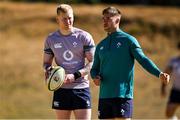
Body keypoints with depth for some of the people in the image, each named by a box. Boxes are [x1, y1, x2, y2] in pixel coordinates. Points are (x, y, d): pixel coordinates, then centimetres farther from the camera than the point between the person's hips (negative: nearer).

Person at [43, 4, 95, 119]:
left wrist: (75, 75, -17)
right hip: (61, 89, 3)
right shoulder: (51, 39, 7)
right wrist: (48, 70, -9)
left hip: (81, 88, -3)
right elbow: (47, 62, 15)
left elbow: (93, 62, -4)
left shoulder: (84, 37, -3)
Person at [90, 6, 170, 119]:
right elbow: (95, 68, 21)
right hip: (104, 96, 6)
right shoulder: (101, 45, 17)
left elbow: (143, 59, -9)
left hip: (123, 94, -6)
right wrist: (95, 77, -3)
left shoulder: (128, 40, -1)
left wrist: (159, 74, -24)